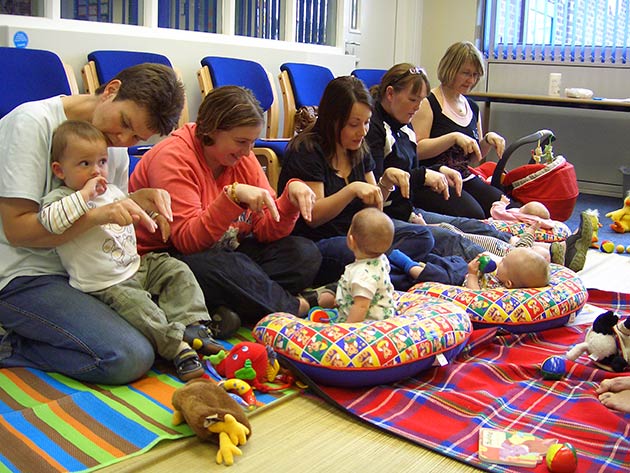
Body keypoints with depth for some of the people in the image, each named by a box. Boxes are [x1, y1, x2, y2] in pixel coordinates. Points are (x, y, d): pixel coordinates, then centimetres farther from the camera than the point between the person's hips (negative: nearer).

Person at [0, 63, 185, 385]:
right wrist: (99, 214, -29)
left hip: (80, 270, 7)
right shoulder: (32, 122, -14)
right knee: (130, 359, -23)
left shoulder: (116, 146, 8)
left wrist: (137, 201, -9)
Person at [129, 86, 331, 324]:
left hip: (224, 252, 7)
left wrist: (291, 194, -19)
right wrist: (233, 195, -37)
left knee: (305, 253, -9)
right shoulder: (173, 157, -18)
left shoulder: (243, 157, 3)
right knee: (218, 266, -39)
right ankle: (294, 305, -17)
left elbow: (266, 229, -1)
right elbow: (188, 240, -27)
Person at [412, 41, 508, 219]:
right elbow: (416, 150, -16)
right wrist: (454, 137, -22)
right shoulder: (428, 104, -5)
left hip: (466, 180, 7)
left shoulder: (473, 108, 18)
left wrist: (488, 141, 4)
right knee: (473, 214, -31)